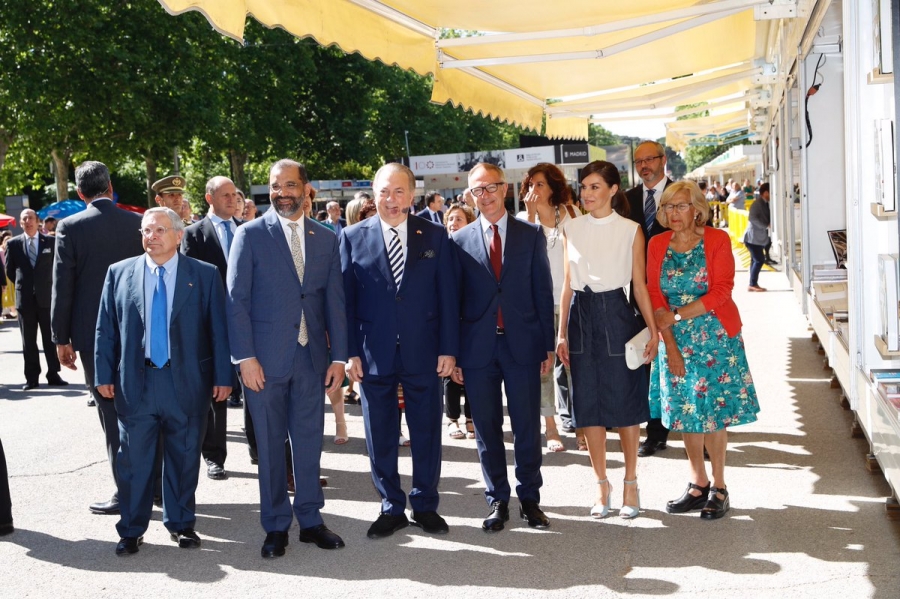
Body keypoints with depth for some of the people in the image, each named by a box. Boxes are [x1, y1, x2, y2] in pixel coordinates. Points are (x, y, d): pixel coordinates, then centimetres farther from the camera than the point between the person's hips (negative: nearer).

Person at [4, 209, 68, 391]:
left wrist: (48, 285, 7)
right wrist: (23, 285, 11)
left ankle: (53, 374, 12)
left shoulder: (50, 242, 1)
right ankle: (31, 378, 11)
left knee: (50, 338, 5)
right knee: (28, 341, 5)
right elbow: (9, 271, 11)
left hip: (46, 297, -1)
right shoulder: (13, 244, 3)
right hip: (25, 299, 1)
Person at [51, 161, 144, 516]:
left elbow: (62, 286, -7)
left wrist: (61, 338, 0)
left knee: (112, 411, 1)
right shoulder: (137, 223, 1)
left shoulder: (70, 227, -8)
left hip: (93, 333, -3)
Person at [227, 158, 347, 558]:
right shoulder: (251, 235, -2)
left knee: (309, 441, 8)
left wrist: (338, 357, 2)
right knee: (270, 444, 6)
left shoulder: (326, 239, 8)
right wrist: (245, 357, -11)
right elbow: (236, 299, -5)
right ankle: (275, 526, 17)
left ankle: (310, 519, 21)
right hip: (264, 359, -3)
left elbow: (334, 301, 7)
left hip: (311, 358, 3)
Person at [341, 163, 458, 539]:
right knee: (380, 436, 8)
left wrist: (448, 349, -4)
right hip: (373, 354, 0)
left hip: (423, 352, 0)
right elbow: (345, 298, 2)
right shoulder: (354, 237, 2)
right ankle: (392, 508, 22)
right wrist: (350, 352, -5)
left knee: (426, 432, 8)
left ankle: (425, 505, 24)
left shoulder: (434, 236, 3)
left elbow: (447, 295, 2)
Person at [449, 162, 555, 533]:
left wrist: (547, 345, 0)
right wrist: (452, 353, 1)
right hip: (478, 346, 1)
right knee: (487, 429, 7)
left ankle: (530, 498, 19)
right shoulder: (459, 241, 4)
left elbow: (543, 291, 4)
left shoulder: (531, 235, 4)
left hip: (522, 344, 0)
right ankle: (498, 500, 19)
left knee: (527, 427, 5)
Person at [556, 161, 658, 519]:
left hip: (617, 315, -3)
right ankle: (602, 483, 19)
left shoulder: (631, 231, -2)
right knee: (589, 403, 6)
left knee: (625, 400, 3)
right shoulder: (572, 230, 7)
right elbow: (568, 284, 10)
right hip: (581, 317, 3)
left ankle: (630, 483, 18)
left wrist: (653, 331, -6)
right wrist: (562, 333, 8)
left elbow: (640, 285, -1)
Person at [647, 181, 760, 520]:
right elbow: (655, 295, 0)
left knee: (714, 411, -1)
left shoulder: (717, 240, -6)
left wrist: (678, 314, -16)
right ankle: (698, 485, 19)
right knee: (684, 411, 6)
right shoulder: (657, 245, 3)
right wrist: (670, 345, -8)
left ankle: (719, 488, 10)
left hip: (715, 338, -3)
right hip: (675, 340, 3)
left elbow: (721, 291, -12)